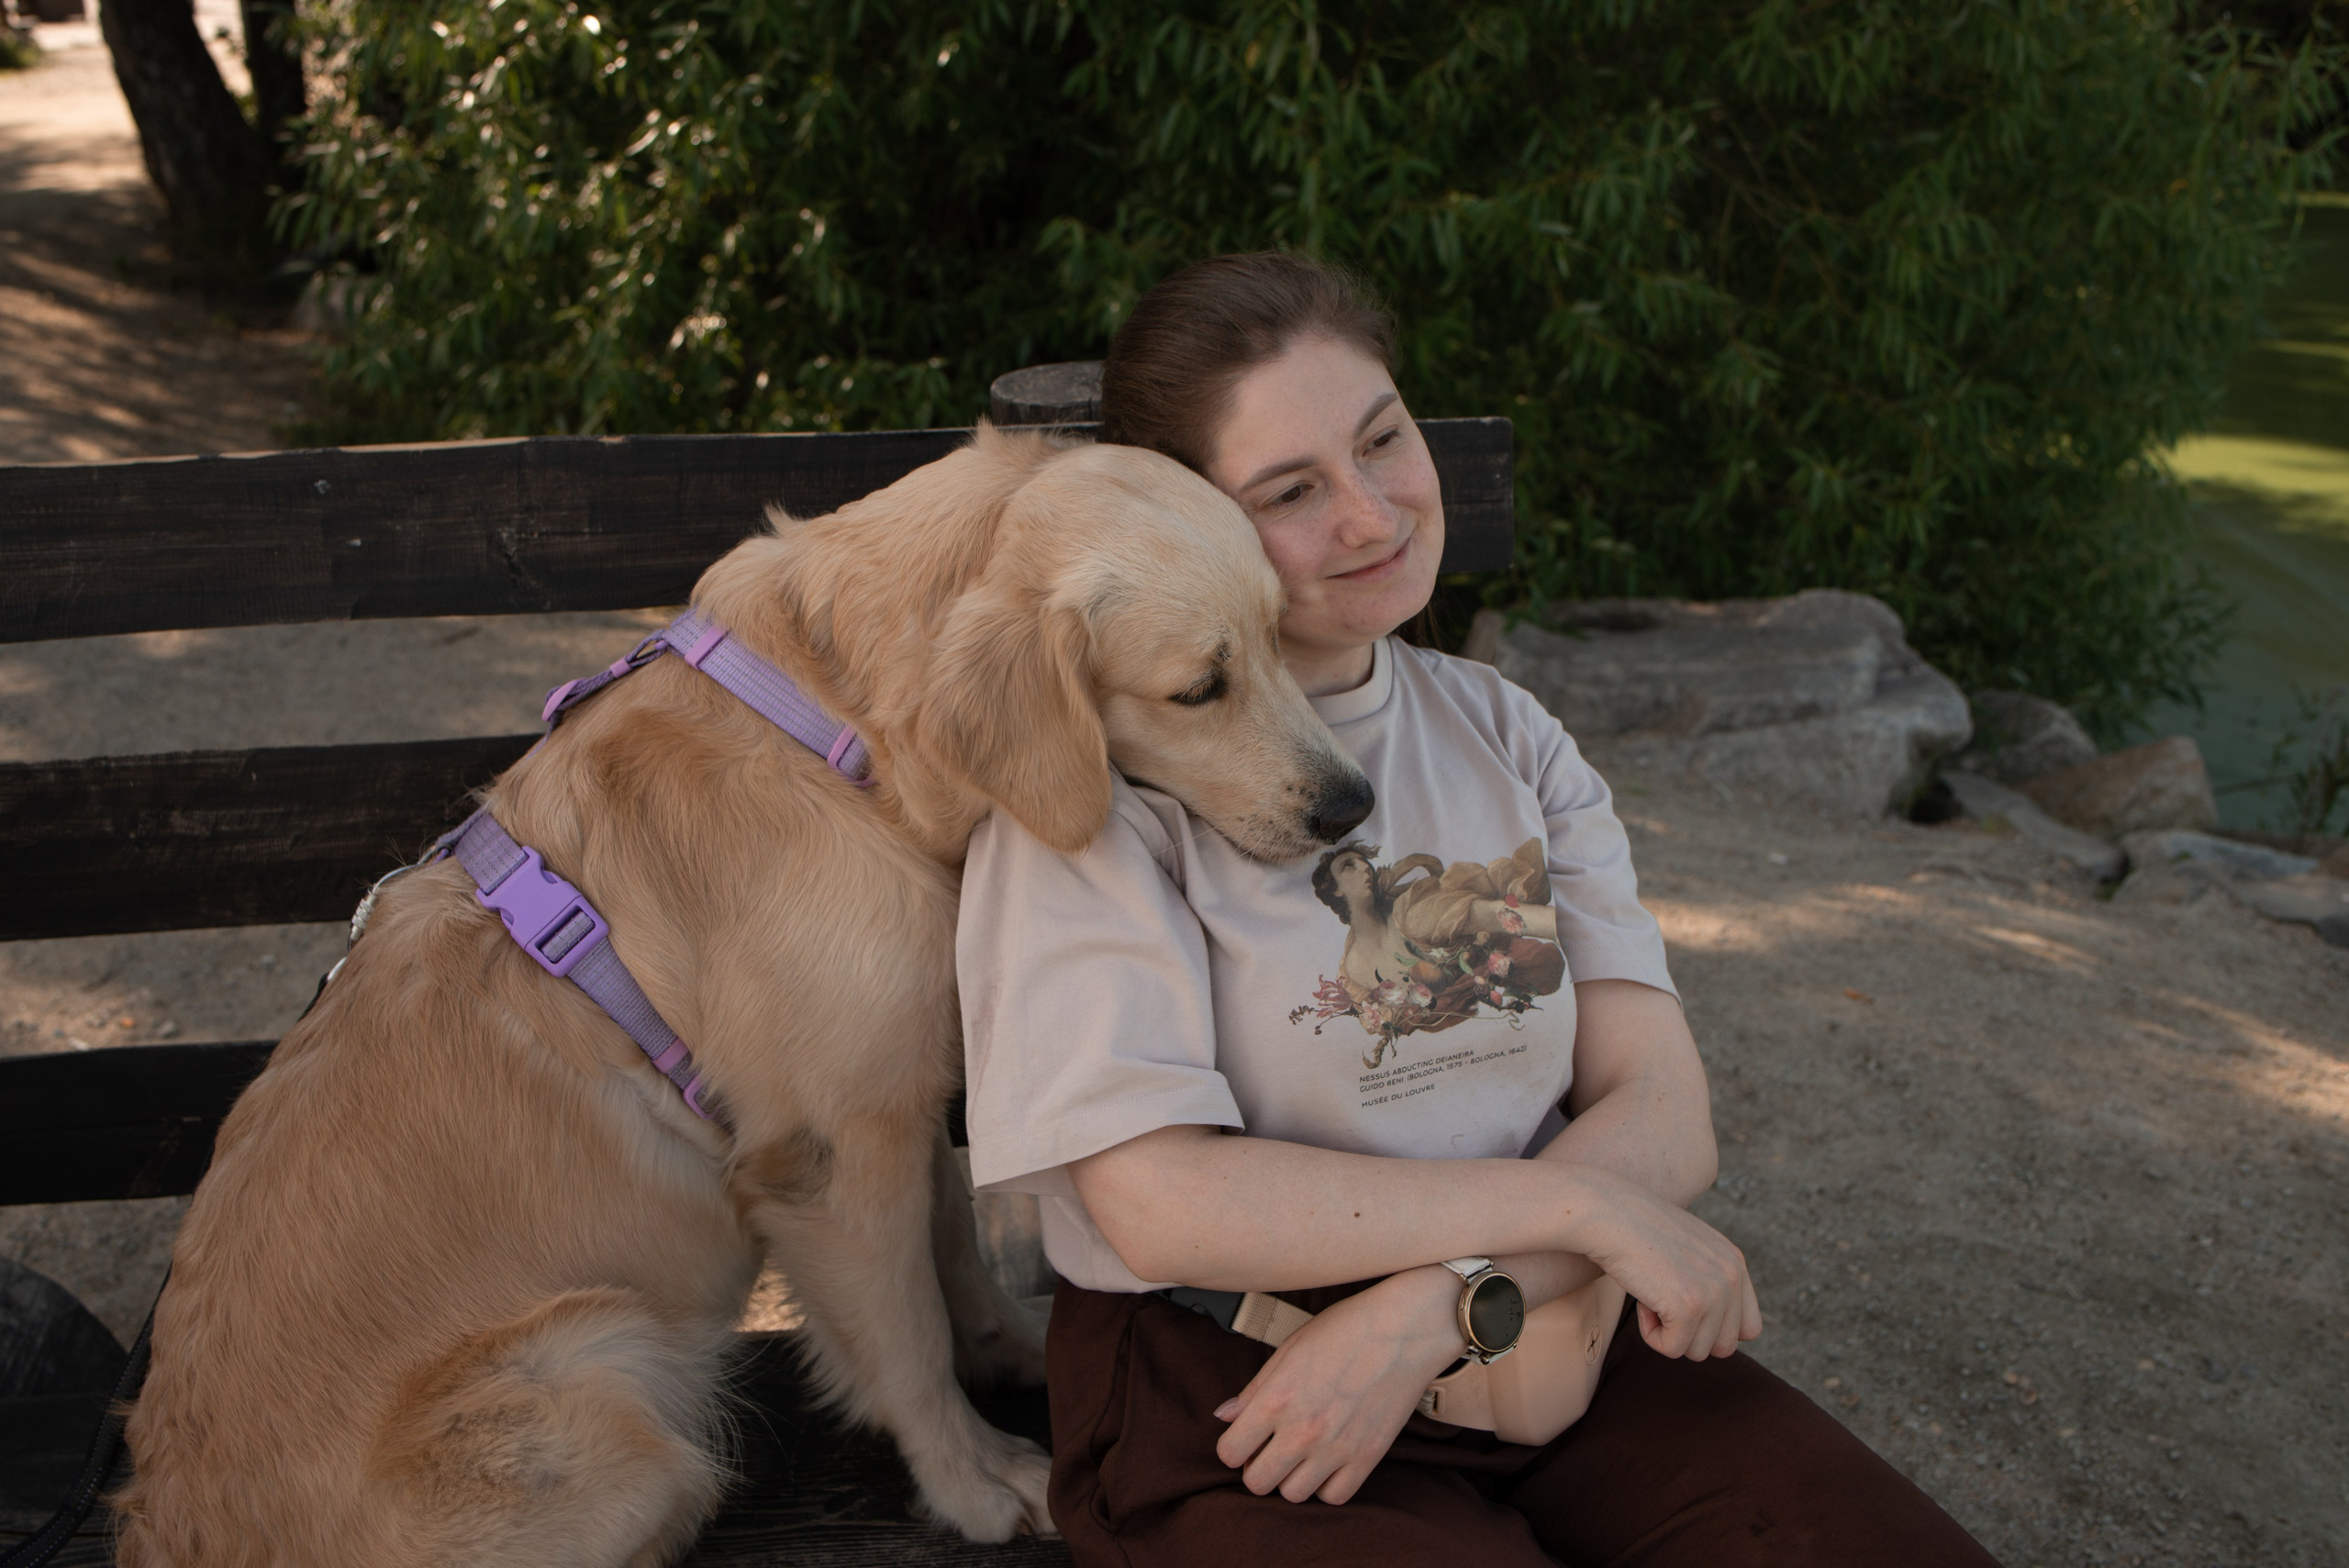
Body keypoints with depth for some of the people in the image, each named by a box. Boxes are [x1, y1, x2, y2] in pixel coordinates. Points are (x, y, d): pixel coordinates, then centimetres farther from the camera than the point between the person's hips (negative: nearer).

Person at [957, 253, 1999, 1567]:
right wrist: (1583, 1204, -15)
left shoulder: (1507, 734, 10)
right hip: (1226, 1391, -4)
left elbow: (1664, 1112, 1)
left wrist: (1433, 1309, -17)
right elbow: (1159, 1204, -15)